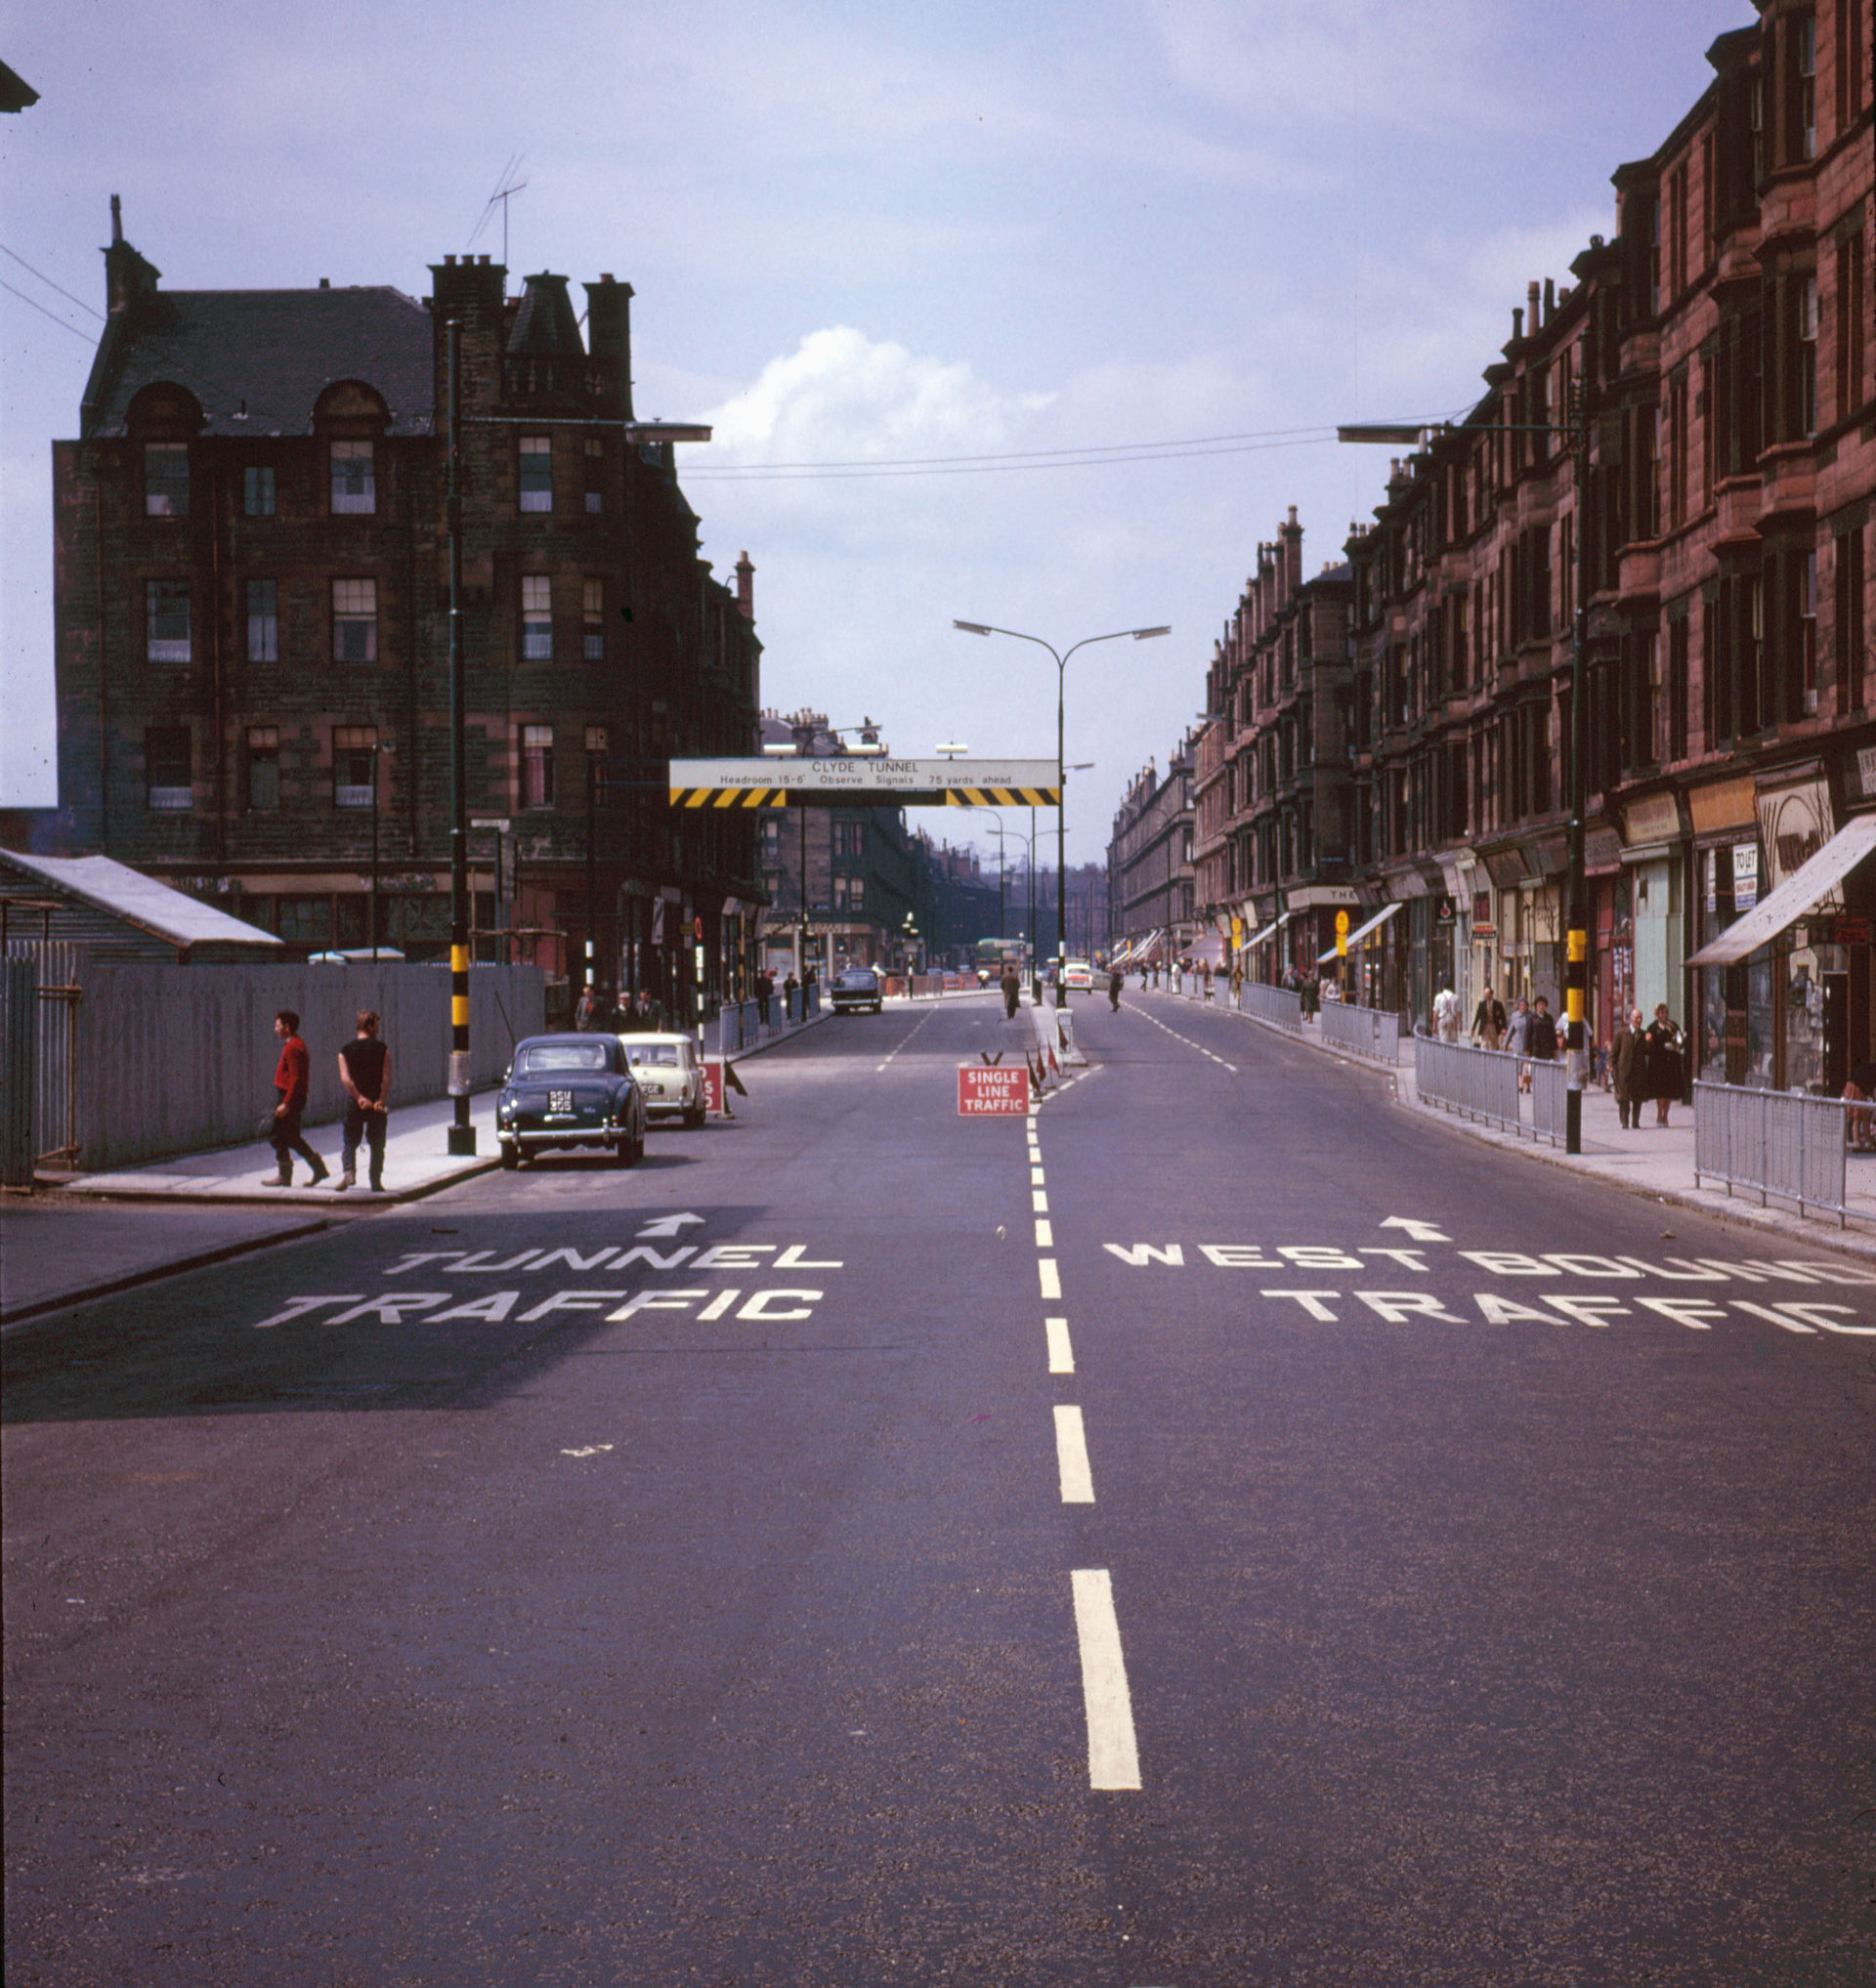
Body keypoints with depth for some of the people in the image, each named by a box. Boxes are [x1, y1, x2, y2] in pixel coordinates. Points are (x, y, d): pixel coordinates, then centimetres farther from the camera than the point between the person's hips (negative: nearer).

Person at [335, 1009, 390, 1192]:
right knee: (377, 1144, 10)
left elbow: (345, 1078, -10)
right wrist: (381, 1100, -12)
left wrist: (359, 1098, -15)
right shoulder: (382, 1049, -2)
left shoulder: (346, 1050, 2)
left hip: (354, 1103, 1)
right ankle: (376, 1182, 9)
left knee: (350, 1141, 11)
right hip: (377, 1103, -1)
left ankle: (349, 1170, -14)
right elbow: (386, 1078, -11)